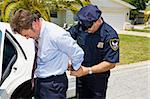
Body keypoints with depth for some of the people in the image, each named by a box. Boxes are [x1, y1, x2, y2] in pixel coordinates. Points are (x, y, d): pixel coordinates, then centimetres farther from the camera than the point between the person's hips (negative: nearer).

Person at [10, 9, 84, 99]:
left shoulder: (56, 35, -26)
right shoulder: (38, 34, -1)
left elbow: (78, 53, -19)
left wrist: (76, 68, -2)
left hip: (53, 85, -8)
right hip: (40, 81, 8)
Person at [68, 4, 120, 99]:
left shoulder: (110, 35, -22)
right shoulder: (79, 28, -11)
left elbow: (111, 63, -21)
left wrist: (88, 70, -25)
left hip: (99, 79, -4)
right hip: (81, 75, 4)